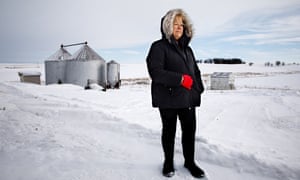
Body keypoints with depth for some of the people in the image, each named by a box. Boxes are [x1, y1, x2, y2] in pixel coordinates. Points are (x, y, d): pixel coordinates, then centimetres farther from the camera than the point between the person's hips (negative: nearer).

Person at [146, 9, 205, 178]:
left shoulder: (187, 48, 16)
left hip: (188, 98, 6)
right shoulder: (159, 47, -5)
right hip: (168, 99, -5)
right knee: (169, 131, 9)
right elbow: (155, 72, -17)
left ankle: (190, 162, 31)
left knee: (190, 131, 11)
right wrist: (181, 79, -20)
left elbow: (195, 71, 21)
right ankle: (169, 163, 30)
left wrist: (198, 89, 6)